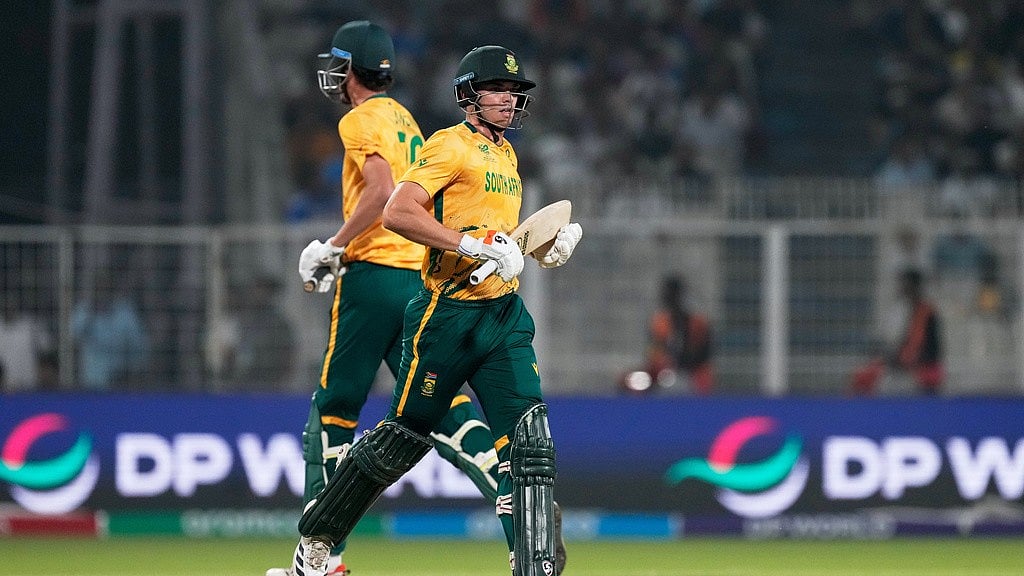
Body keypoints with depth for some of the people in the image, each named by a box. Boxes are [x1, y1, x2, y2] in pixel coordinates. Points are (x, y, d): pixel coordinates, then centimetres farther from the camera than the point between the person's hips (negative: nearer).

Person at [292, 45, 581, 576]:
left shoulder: (505, 155, 19)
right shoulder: (450, 146, -9)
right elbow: (398, 213, -20)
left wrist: (545, 244, 11)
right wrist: (473, 244, -26)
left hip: (504, 314, 7)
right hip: (448, 313, -7)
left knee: (528, 439, -8)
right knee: (405, 435, 2)